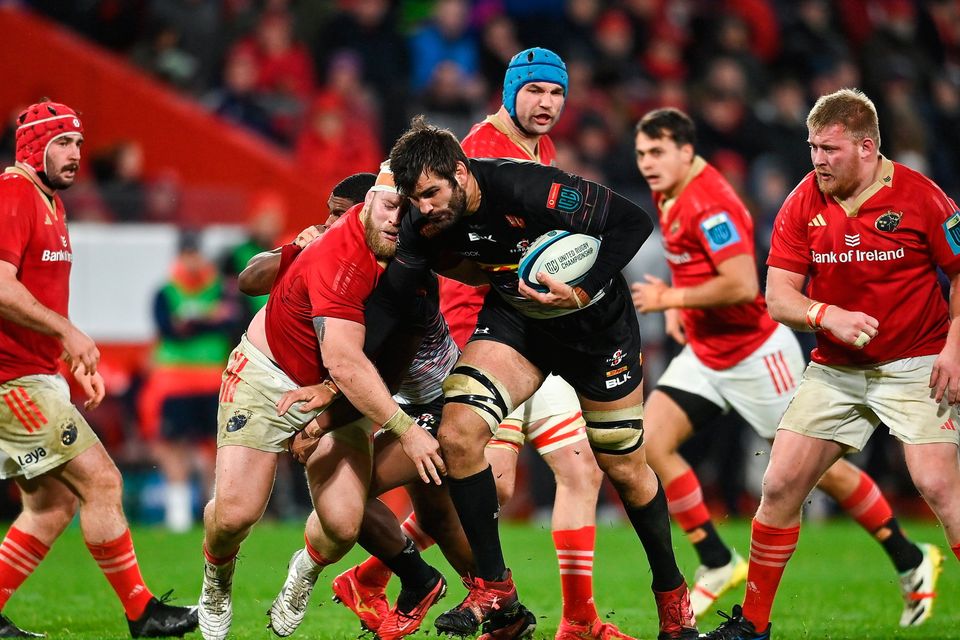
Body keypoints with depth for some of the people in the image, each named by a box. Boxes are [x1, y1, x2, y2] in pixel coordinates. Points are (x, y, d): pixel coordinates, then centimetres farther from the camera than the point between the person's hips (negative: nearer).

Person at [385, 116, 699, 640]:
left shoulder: (528, 190, -32)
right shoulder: (425, 224, -16)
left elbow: (633, 221, -27)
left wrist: (584, 290, -33)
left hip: (595, 322, -4)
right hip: (514, 318, 4)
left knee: (623, 468, 7)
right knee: (457, 433, -18)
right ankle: (497, 598, -7)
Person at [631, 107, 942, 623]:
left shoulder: (709, 203, -22)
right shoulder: (669, 196, 7)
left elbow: (742, 284, -30)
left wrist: (673, 298, -23)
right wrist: (677, 307, 12)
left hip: (757, 354, -9)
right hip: (705, 353, 9)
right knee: (649, 441, -8)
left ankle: (911, 560, 16)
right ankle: (718, 564, -2)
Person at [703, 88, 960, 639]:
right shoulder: (804, 203, -2)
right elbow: (778, 296, -2)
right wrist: (827, 316, -22)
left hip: (916, 364, -4)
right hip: (835, 368, 4)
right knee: (780, 485, 0)